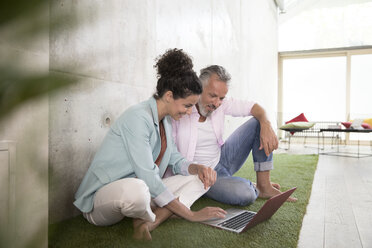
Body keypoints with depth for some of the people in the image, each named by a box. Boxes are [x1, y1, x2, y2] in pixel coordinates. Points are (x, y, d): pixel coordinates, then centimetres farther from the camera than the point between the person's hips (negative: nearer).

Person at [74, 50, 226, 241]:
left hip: (141, 191, 9)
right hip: (100, 198, -9)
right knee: (135, 189, -44)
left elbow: (176, 161, 12)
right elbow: (148, 179, -26)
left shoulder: (165, 121, 6)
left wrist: (198, 168, -10)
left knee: (201, 178, 3)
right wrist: (190, 215, -21)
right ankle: (152, 218, -8)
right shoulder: (138, 118, -22)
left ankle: (147, 223, -16)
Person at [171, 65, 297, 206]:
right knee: (245, 194, -33)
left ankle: (264, 186, -4)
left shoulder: (221, 104, -5)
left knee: (257, 122, -5)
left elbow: (253, 107, 1)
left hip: (223, 158, 7)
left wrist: (266, 125, -20)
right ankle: (254, 188, 7)